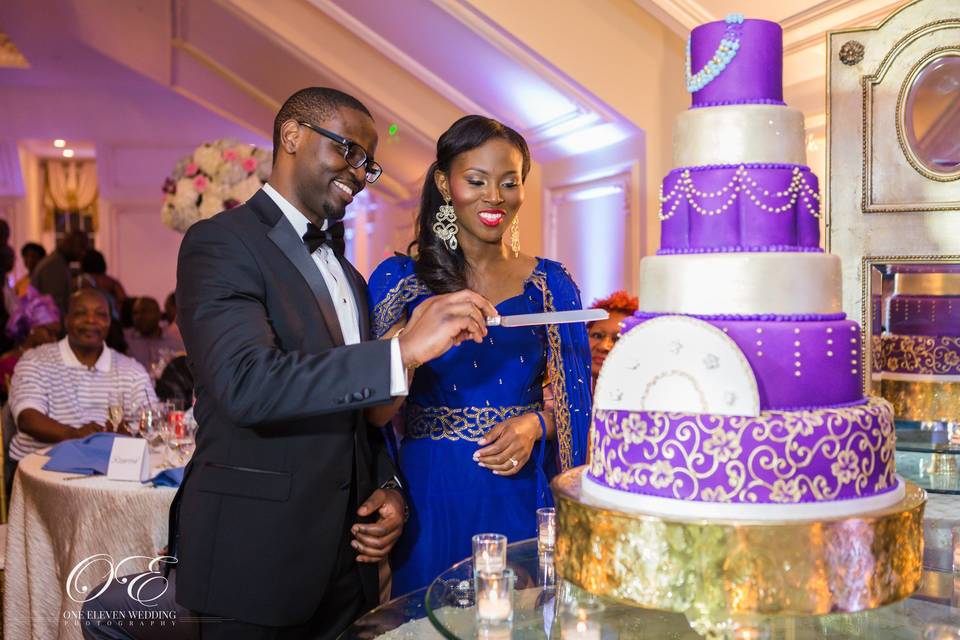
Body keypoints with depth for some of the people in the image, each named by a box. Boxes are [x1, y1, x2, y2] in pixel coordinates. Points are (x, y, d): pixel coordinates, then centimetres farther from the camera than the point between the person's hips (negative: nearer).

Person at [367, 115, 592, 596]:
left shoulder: (551, 283, 3)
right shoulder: (398, 280, 0)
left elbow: (575, 402, 7)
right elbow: (373, 414, -6)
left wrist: (535, 424, -13)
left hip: (522, 498, 1)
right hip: (428, 497, -1)